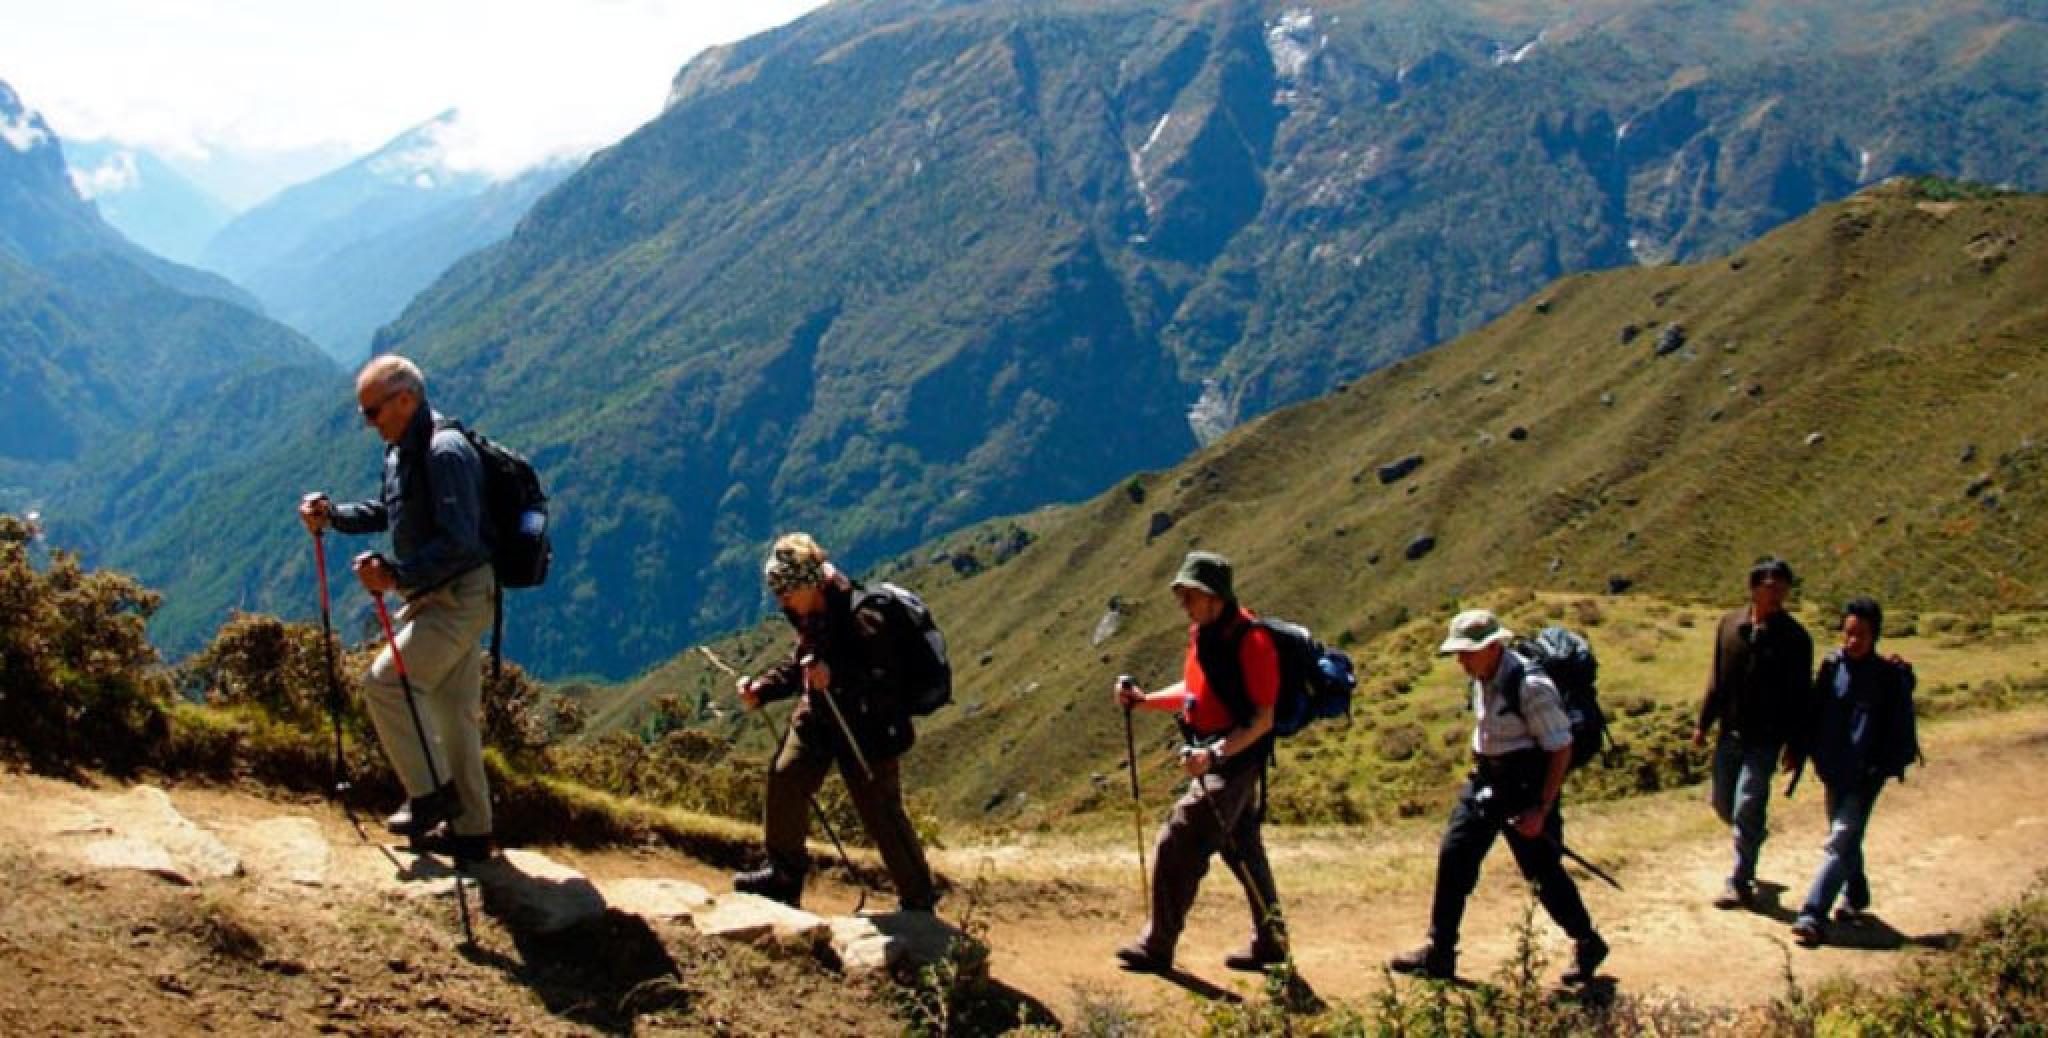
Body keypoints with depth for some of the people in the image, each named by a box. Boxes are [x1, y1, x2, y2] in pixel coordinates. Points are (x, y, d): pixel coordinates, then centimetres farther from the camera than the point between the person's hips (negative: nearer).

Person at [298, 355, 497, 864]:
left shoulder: (446, 453, -21)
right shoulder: (401, 449, 10)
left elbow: (459, 542, -28)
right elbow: (386, 513, 23)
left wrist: (396, 574, -32)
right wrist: (332, 514, 8)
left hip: (459, 597, -10)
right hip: (435, 596, 10)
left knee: (384, 683, -14)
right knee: (453, 709, 13)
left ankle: (433, 793, -2)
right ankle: (470, 829, 20)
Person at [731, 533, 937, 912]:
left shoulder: (863, 619, -27)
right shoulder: (812, 616, 0)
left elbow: (886, 684, -31)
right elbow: (798, 665, 15)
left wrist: (834, 676, -43)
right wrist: (762, 689, 0)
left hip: (868, 730, -8)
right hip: (820, 717, 8)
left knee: (881, 813, 0)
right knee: (785, 777, -4)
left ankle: (919, 901, 17)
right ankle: (785, 874, 14)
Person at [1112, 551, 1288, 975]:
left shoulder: (1250, 640, -21)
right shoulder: (1203, 633, 7)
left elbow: (1263, 719, -21)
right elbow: (1193, 691, 20)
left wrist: (1214, 754, -31)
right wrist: (1145, 699, 6)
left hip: (1233, 761, -10)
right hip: (1212, 759, 10)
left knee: (1178, 848, -9)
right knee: (1242, 849, 17)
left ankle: (1156, 947, 1)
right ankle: (1270, 943, 30)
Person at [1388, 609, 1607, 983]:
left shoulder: (1531, 686, -24)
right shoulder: (1483, 678, 1)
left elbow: (1561, 749, -20)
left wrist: (1541, 810, -20)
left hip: (1526, 787, -8)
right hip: (1487, 782, 8)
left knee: (1543, 871, 2)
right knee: (1454, 855, 3)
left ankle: (1588, 945, 26)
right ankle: (1439, 954, 11)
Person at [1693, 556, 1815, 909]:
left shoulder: (1794, 637, -9)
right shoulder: (1730, 624, 1)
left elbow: (1801, 695, -5)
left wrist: (1795, 746, -6)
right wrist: (1703, 722, 10)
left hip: (1765, 738, -4)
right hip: (1730, 733, 4)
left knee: (1747, 809, -7)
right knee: (1723, 804, 13)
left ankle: (1740, 884, 4)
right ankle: (1755, 834, 44)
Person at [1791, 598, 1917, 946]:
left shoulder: (1890, 676, -11)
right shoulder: (1832, 666, -1)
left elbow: (1900, 728, -6)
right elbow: (1815, 714, 8)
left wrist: (1889, 766, -9)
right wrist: (1816, 757, 8)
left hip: (1865, 775, -5)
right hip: (1834, 771, 5)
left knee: (1840, 843, -10)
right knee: (1847, 841, 19)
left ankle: (1813, 915, -14)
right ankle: (1856, 898, 38)